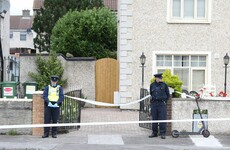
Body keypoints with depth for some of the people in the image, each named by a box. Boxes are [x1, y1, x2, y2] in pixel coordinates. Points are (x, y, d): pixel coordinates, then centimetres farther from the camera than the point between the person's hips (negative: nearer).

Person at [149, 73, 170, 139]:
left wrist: (164, 101, 8)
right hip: (154, 104, 3)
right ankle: (154, 133, 15)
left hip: (162, 104, -3)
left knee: (162, 119, -7)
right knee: (154, 119, 7)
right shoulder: (152, 85, 6)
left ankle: (162, 133, -3)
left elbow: (168, 94, 10)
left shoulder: (164, 85, 1)